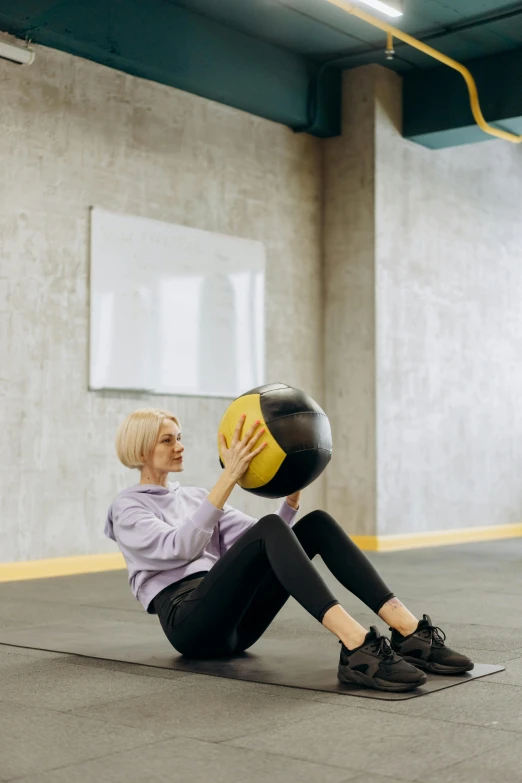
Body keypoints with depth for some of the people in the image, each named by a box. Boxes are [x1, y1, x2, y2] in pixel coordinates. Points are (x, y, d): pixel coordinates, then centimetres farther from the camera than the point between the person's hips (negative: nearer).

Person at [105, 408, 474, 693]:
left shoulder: (194, 495, 24)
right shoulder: (128, 508, 3)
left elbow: (259, 538, 15)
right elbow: (180, 547, -18)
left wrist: (292, 493, -2)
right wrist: (229, 476, -24)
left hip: (235, 620, 7)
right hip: (190, 622, -7)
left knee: (316, 524, -14)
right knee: (268, 531, -32)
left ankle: (411, 633, -27)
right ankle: (358, 647, -48)